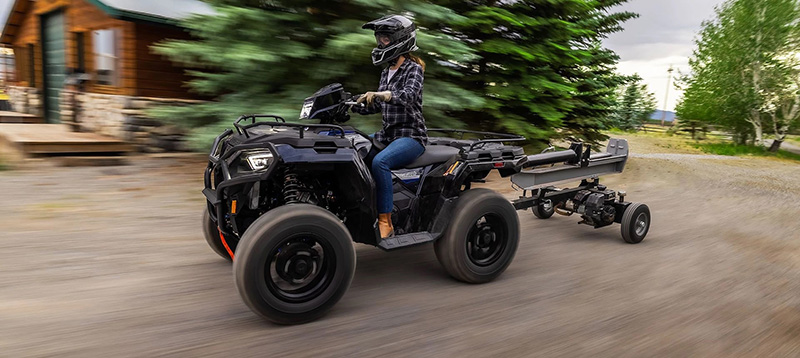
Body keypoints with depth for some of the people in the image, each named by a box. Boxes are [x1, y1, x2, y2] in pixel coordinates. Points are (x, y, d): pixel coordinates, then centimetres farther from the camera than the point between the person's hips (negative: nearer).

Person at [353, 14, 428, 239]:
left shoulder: (414, 69, -7)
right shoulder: (386, 72, 16)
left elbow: (408, 95, -28)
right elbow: (378, 106, 20)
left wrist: (382, 94, -46)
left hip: (411, 135, -8)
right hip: (388, 134, 9)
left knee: (379, 162, -34)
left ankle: (385, 222, -28)